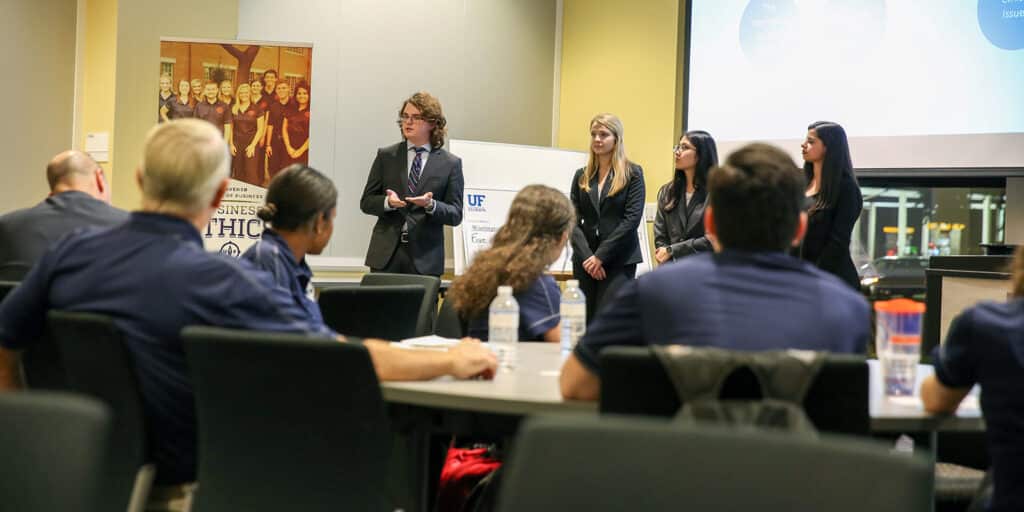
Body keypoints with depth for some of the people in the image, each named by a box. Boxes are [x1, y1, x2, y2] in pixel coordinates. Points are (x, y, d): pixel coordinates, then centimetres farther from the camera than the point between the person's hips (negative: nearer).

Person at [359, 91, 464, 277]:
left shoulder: (450, 163, 3)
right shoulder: (386, 156, 9)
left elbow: (455, 215, 2)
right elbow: (366, 202, 9)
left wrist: (431, 205, -18)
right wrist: (387, 202, -13)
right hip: (386, 254, 1)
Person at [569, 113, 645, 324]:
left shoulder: (632, 173, 1)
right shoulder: (582, 176, 13)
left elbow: (632, 219, -7)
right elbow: (573, 220, 6)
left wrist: (600, 256, -11)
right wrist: (586, 256, -9)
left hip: (619, 260, -4)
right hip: (584, 261, 4)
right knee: (584, 322, 1)